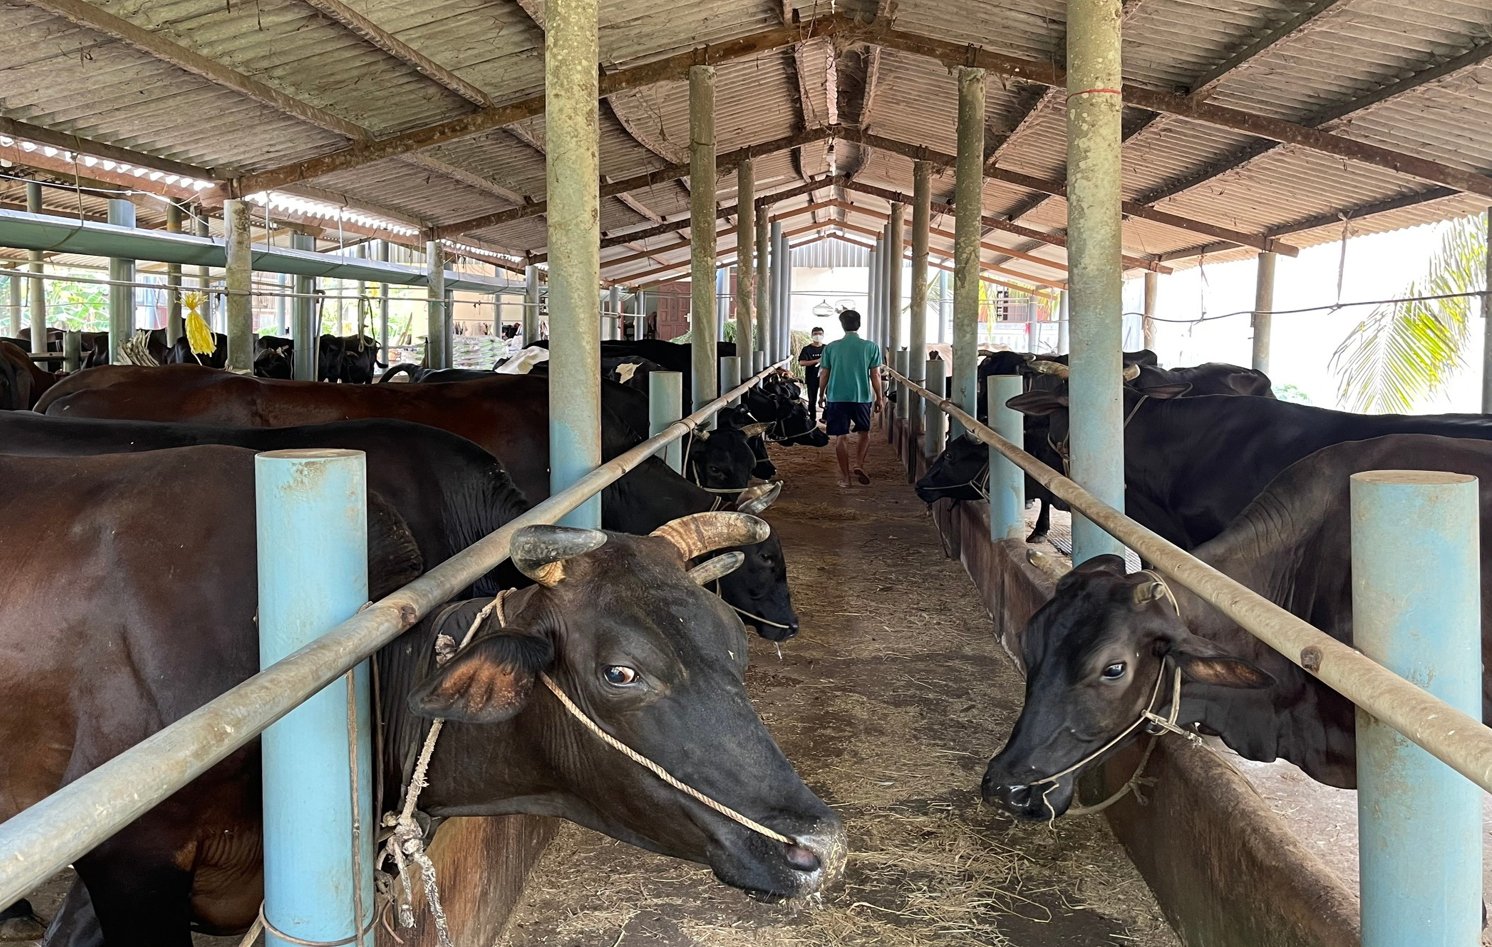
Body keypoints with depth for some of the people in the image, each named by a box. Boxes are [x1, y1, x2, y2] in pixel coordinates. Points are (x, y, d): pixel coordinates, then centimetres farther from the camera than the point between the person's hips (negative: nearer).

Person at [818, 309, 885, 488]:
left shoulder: (831, 347, -1)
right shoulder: (871, 347, -4)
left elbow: (824, 375, 3)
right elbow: (875, 375, -2)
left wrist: (822, 395, 17)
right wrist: (879, 397, 8)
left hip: (837, 397, 0)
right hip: (862, 397, 0)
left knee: (841, 437, 6)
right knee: (864, 432, 19)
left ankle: (845, 477, 8)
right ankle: (859, 464, 0)